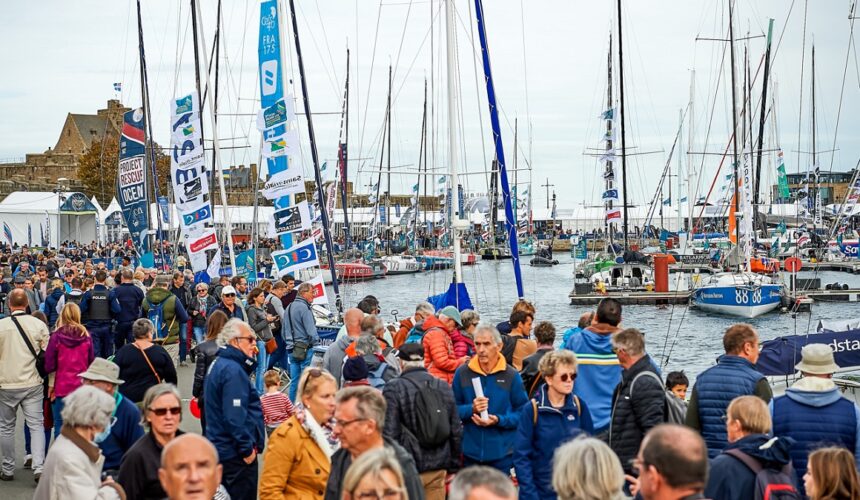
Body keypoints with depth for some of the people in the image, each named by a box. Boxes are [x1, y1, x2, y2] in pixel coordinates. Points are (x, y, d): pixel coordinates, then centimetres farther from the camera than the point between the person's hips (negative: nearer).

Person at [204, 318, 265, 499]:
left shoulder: (219, 364, 12)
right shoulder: (233, 370, -21)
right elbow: (235, 416, -25)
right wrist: (247, 449, -20)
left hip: (221, 449, 11)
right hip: (237, 455, -10)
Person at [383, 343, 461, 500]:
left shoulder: (393, 388, -10)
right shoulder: (444, 387, 7)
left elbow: (389, 433, -13)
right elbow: (456, 432, 10)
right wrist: (454, 468, 18)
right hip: (438, 469, 4)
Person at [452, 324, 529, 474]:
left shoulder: (511, 375, -3)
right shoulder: (462, 373, 1)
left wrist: (498, 420, -17)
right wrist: (471, 409, -15)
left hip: (502, 455, -1)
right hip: (471, 452, 2)